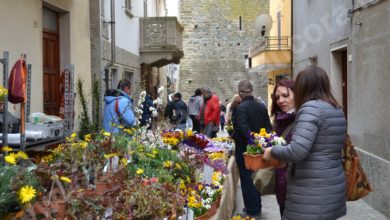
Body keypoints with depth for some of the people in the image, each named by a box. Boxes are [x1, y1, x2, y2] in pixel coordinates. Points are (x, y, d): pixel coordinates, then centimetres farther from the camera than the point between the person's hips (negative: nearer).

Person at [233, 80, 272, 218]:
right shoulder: (262, 107, 2)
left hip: (244, 150, -7)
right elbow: (268, 127, 3)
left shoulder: (241, 108, -18)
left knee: (247, 181, 3)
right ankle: (257, 208, 30)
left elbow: (243, 129, -28)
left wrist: (233, 136, -15)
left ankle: (252, 212, 8)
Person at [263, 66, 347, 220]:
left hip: (312, 194, -8)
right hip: (333, 187, 9)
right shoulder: (337, 110, 11)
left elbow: (297, 152, -26)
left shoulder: (311, 107, -16)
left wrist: (272, 151, -8)